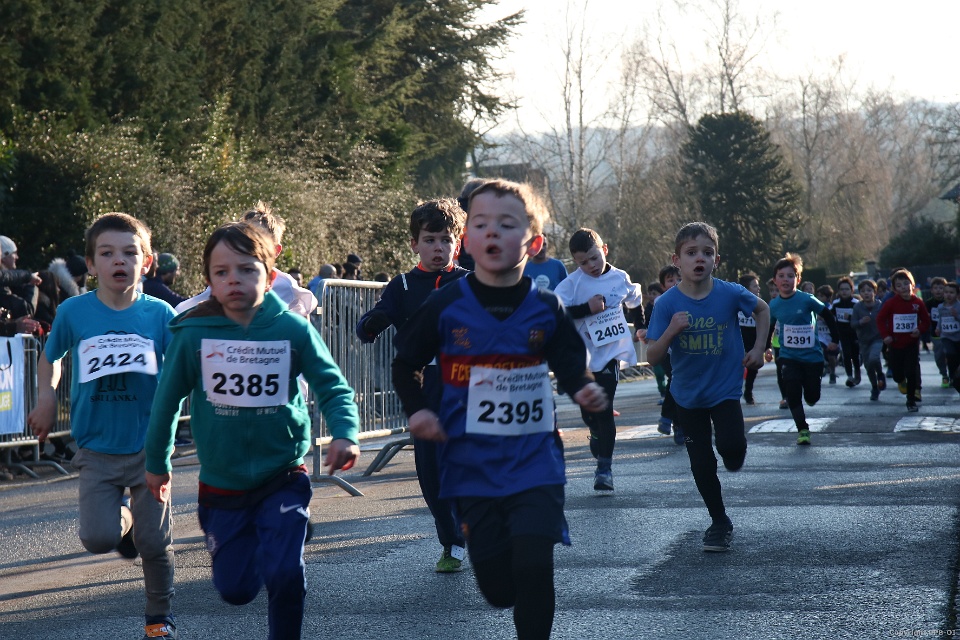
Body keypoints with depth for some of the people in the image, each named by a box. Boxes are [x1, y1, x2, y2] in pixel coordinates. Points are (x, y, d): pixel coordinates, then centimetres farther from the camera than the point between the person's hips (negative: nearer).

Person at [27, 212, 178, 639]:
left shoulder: (159, 314, -5)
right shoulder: (74, 312, -3)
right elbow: (50, 356, 14)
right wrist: (46, 399, 1)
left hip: (149, 447, 0)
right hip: (96, 449, 0)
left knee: (154, 544, 5)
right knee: (98, 538, -12)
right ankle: (123, 519, 24)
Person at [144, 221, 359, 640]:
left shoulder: (293, 330, -11)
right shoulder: (193, 335, -9)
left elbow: (332, 386, -4)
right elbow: (168, 398, 3)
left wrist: (344, 433, -22)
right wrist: (157, 461, 11)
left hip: (283, 476, -1)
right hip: (222, 484, 2)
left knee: (284, 575, -16)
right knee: (235, 589, 10)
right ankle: (249, 546, 44)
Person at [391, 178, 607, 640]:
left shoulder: (546, 308, -3)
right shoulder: (445, 307, -5)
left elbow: (570, 364, 8)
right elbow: (405, 365, 7)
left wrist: (585, 390, -13)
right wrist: (416, 410, -8)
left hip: (535, 460, 0)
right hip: (472, 466, 0)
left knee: (533, 568, -15)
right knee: (497, 587, 5)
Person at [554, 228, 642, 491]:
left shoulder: (620, 278, 3)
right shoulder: (572, 282, -8)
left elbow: (635, 301, 24)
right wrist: (587, 308, -23)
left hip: (610, 353, 0)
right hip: (582, 355, 0)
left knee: (604, 409, -7)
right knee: (587, 410, 9)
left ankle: (605, 467, -3)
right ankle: (597, 433, 43)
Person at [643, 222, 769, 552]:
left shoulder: (730, 294, -15)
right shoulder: (667, 304, -16)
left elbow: (762, 309, 8)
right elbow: (652, 356, -16)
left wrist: (758, 349, 2)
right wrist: (671, 332, -33)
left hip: (725, 388, -1)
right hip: (688, 394, 1)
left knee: (732, 446, -22)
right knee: (702, 464, 6)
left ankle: (734, 454, 16)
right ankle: (720, 522, 26)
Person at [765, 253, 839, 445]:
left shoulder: (807, 300, -13)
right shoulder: (774, 305, -2)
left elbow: (828, 316, -1)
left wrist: (835, 339, 2)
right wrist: (766, 347, 8)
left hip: (812, 356, -2)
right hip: (789, 356, 2)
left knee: (812, 396, 2)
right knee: (792, 393, -11)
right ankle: (802, 430, 2)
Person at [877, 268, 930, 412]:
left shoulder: (918, 303, -4)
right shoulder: (891, 303, -9)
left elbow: (926, 321, 5)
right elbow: (880, 319, -1)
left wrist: (920, 329, -15)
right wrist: (885, 335, -11)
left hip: (912, 344, 0)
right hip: (895, 344, 0)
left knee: (912, 373, -5)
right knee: (897, 374, 5)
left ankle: (911, 401, 9)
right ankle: (901, 381, 43)